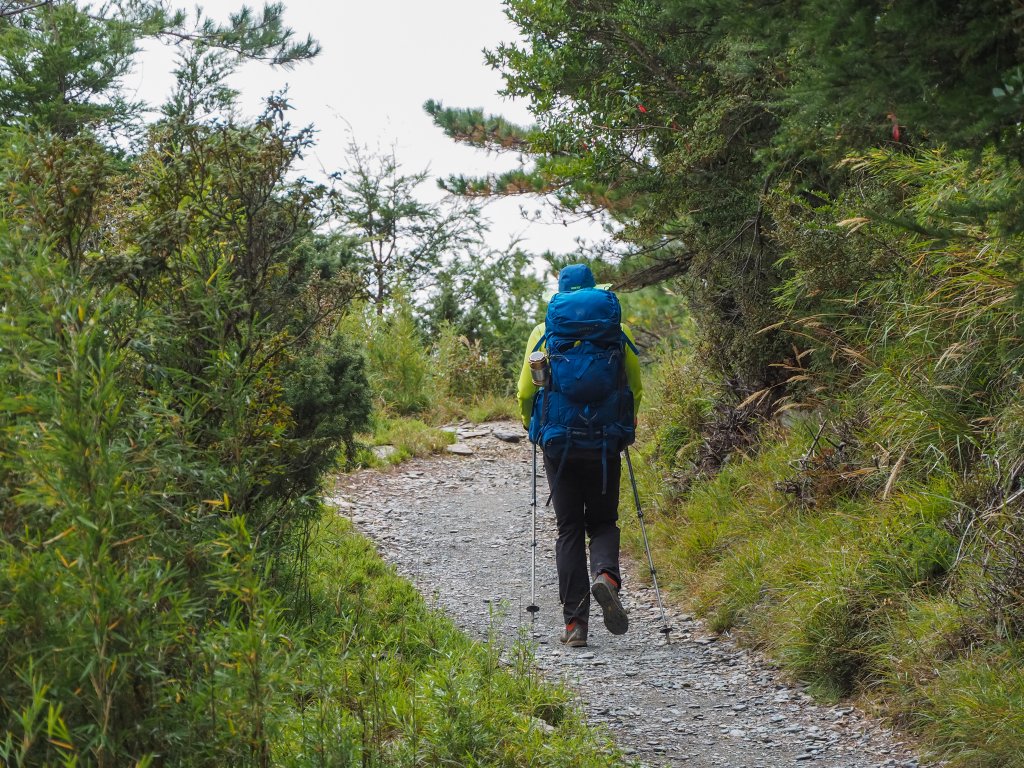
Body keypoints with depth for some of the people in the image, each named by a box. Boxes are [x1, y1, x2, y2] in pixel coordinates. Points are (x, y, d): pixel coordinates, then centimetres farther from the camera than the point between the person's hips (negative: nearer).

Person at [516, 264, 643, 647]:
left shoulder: (543, 334, 1)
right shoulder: (618, 333, 3)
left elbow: (526, 392, 0)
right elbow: (636, 389, 7)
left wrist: (532, 428, 19)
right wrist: (624, 426, 24)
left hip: (559, 446, 0)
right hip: (605, 445, 0)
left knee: (569, 529, 6)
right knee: (603, 522, 14)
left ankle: (575, 622, 1)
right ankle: (606, 575, -19)